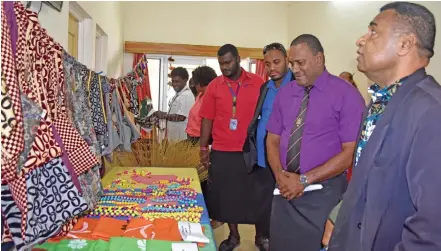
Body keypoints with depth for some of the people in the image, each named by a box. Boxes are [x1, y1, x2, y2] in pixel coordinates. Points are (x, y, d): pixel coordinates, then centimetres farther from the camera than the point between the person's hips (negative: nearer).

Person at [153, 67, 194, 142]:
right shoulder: (177, 95, 16)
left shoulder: (187, 95, -15)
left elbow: (180, 117, -21)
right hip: (173, 135, 9)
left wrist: (164, 115, -16)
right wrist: (163, 114, 8)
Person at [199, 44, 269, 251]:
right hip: (221, 152, 2)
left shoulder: (258, 83, -2)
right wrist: (203, 148, 1)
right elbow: (207, 118, 3)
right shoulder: (214, 86, 2)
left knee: (256, 195, 9)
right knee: (226, 196, 12)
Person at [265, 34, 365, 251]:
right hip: (286, 189, 5)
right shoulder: (285, 93, 6)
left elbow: (350, 152, -14)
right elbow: (273, 139, 8)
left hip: (323, 192, -4)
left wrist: (304, 179, -17)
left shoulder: (346, 95, -11)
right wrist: (280, 175, -9)